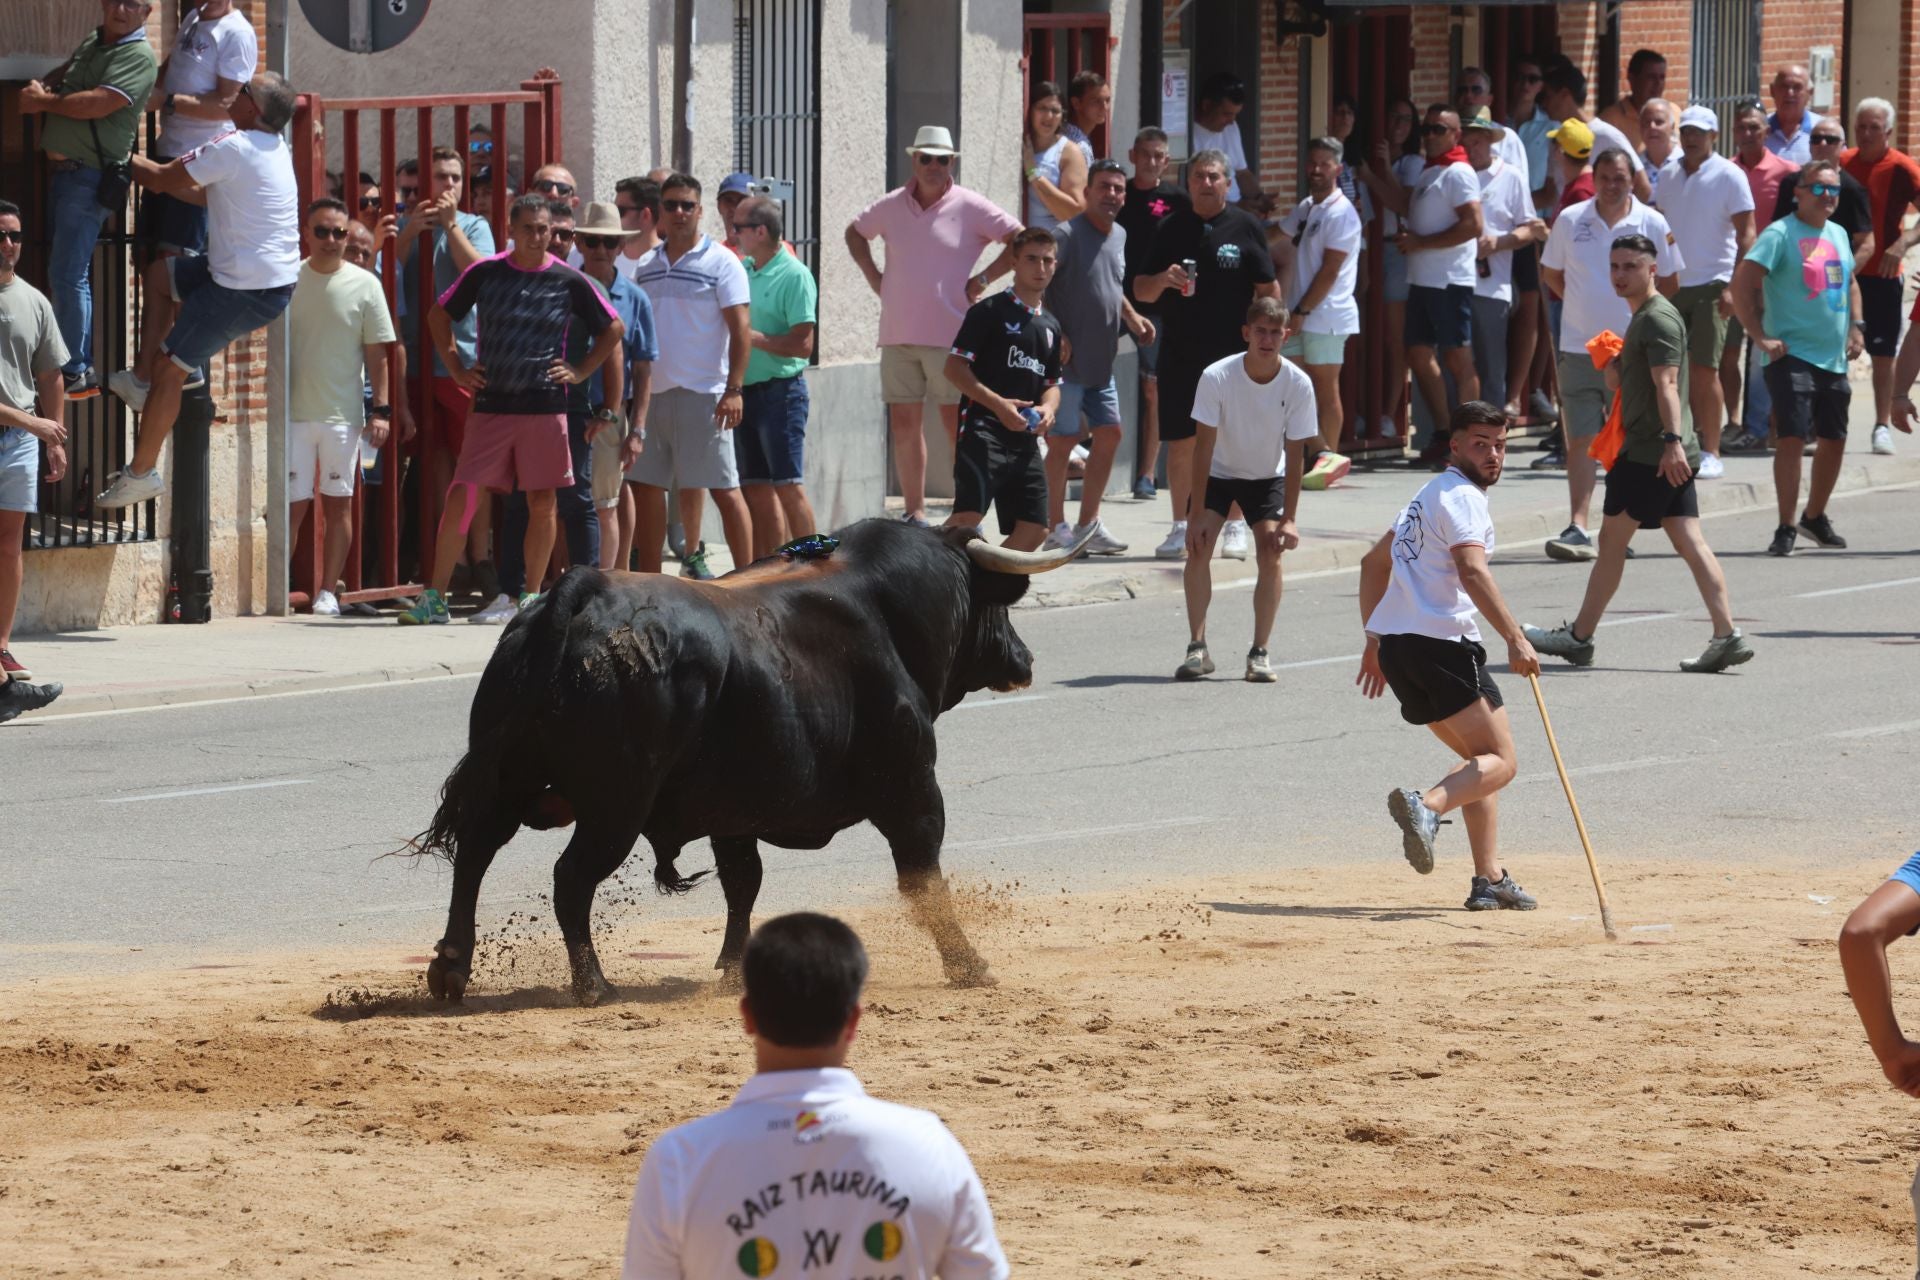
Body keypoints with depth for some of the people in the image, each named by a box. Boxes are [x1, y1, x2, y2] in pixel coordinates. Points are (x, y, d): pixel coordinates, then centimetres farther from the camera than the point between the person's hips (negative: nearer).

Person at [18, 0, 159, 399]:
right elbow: (68, 72, 31)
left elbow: (97, 104, -23)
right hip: (62, 169, 9)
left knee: (68, 274, -11)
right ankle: (72, 362, 22)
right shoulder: (94, 41, 15)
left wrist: (43, 102, -10)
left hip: (89, 175, -9)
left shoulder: (138, 56, -13)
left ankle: (78, 373, -8)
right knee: (62, 272, 14)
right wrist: (41, 85, 7)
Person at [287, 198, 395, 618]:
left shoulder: (364, 285, 1)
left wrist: (380, 410, -2)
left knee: (339, 503, 4)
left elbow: (377, 353, 4)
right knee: (292, 504, -3)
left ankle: (327, 592, 10)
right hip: (294, 409, 0)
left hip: (343, 412, 0)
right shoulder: (288, 280, 3)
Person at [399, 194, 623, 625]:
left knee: (542, 502, 3)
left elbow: (613, 329, 12)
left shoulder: (569, 282, 1)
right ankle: (435, 598, -2)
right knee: (461, 497, -6)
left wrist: (580, 372, 4)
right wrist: (456, 368, 7)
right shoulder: (484, 274, 2)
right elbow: (439, 315, 15)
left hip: (545, 406, 0)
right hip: (490, 405, 0)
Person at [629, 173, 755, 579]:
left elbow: (741, 329, -9)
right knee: (646, 488, 8)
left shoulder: (720, 262, -3)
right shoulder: (647, 266, 14)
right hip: (652, 393, 6)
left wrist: (734, 389, -17)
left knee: (723, 490, -5)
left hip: (703, 394, -6)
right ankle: (648, 579, 16)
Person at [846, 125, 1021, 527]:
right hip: (898, 336, 4)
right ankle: (915, 512, 12)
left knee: (957, 425, -2)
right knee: (904, 424, 5)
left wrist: (983, 279, -7)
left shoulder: (970, 208, -4)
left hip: (951, 337, -4)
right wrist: (872, 275, 14)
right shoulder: (892, 207, 9)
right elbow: (855, 233, 27)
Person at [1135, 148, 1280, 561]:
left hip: (1233, 354, -2)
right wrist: (1163, 279, -11)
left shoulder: (1245, 226, 3)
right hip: (1179, 353, 2)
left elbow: (1268, 288, 4)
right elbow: (1141, 291, 10)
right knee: (1180, 443, 3)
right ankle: (1181, 528, 12)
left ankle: (1235, 527, 10)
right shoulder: (1171, 228, 8)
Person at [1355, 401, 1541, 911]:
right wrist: (1515, 639, -25)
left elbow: (1374, 562, 32)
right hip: (1441, 643, -9)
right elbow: (1472, 571, -21)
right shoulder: (1461, 496, -6)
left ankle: (1490, 879, 9)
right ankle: (1427, 804, -36)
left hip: (1397, 644, 9)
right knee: (1500, 761, -11)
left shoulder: (1427, 496, 24)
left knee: (1483, 758, 17)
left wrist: (1374, 641, 32)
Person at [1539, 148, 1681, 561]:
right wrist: (1584, 305, 7)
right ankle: (1578, 528, -9)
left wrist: (1641, 313, 3)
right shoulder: (1570, 221, 2)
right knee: (1581, 439, -5)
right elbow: (1551, 272, 13)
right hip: (1580, 349, 0)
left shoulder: (1653, 225, -1)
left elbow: (1667, 282, 9)